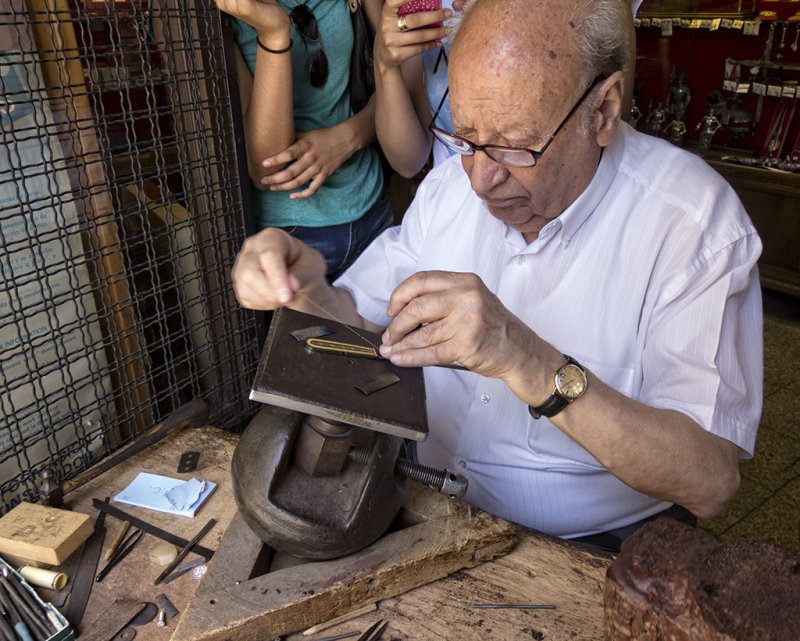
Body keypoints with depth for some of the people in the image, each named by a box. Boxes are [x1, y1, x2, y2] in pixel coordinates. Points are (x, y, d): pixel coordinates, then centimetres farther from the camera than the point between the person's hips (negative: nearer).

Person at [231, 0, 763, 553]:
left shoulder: (693, 221, -20)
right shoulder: (452, 184, -2)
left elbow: (711, 482, -25)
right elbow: (361, 318, 4)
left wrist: (530, 365, -37)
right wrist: (306, 291, -18)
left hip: (593, 548, -3)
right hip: (437, 509, 5)